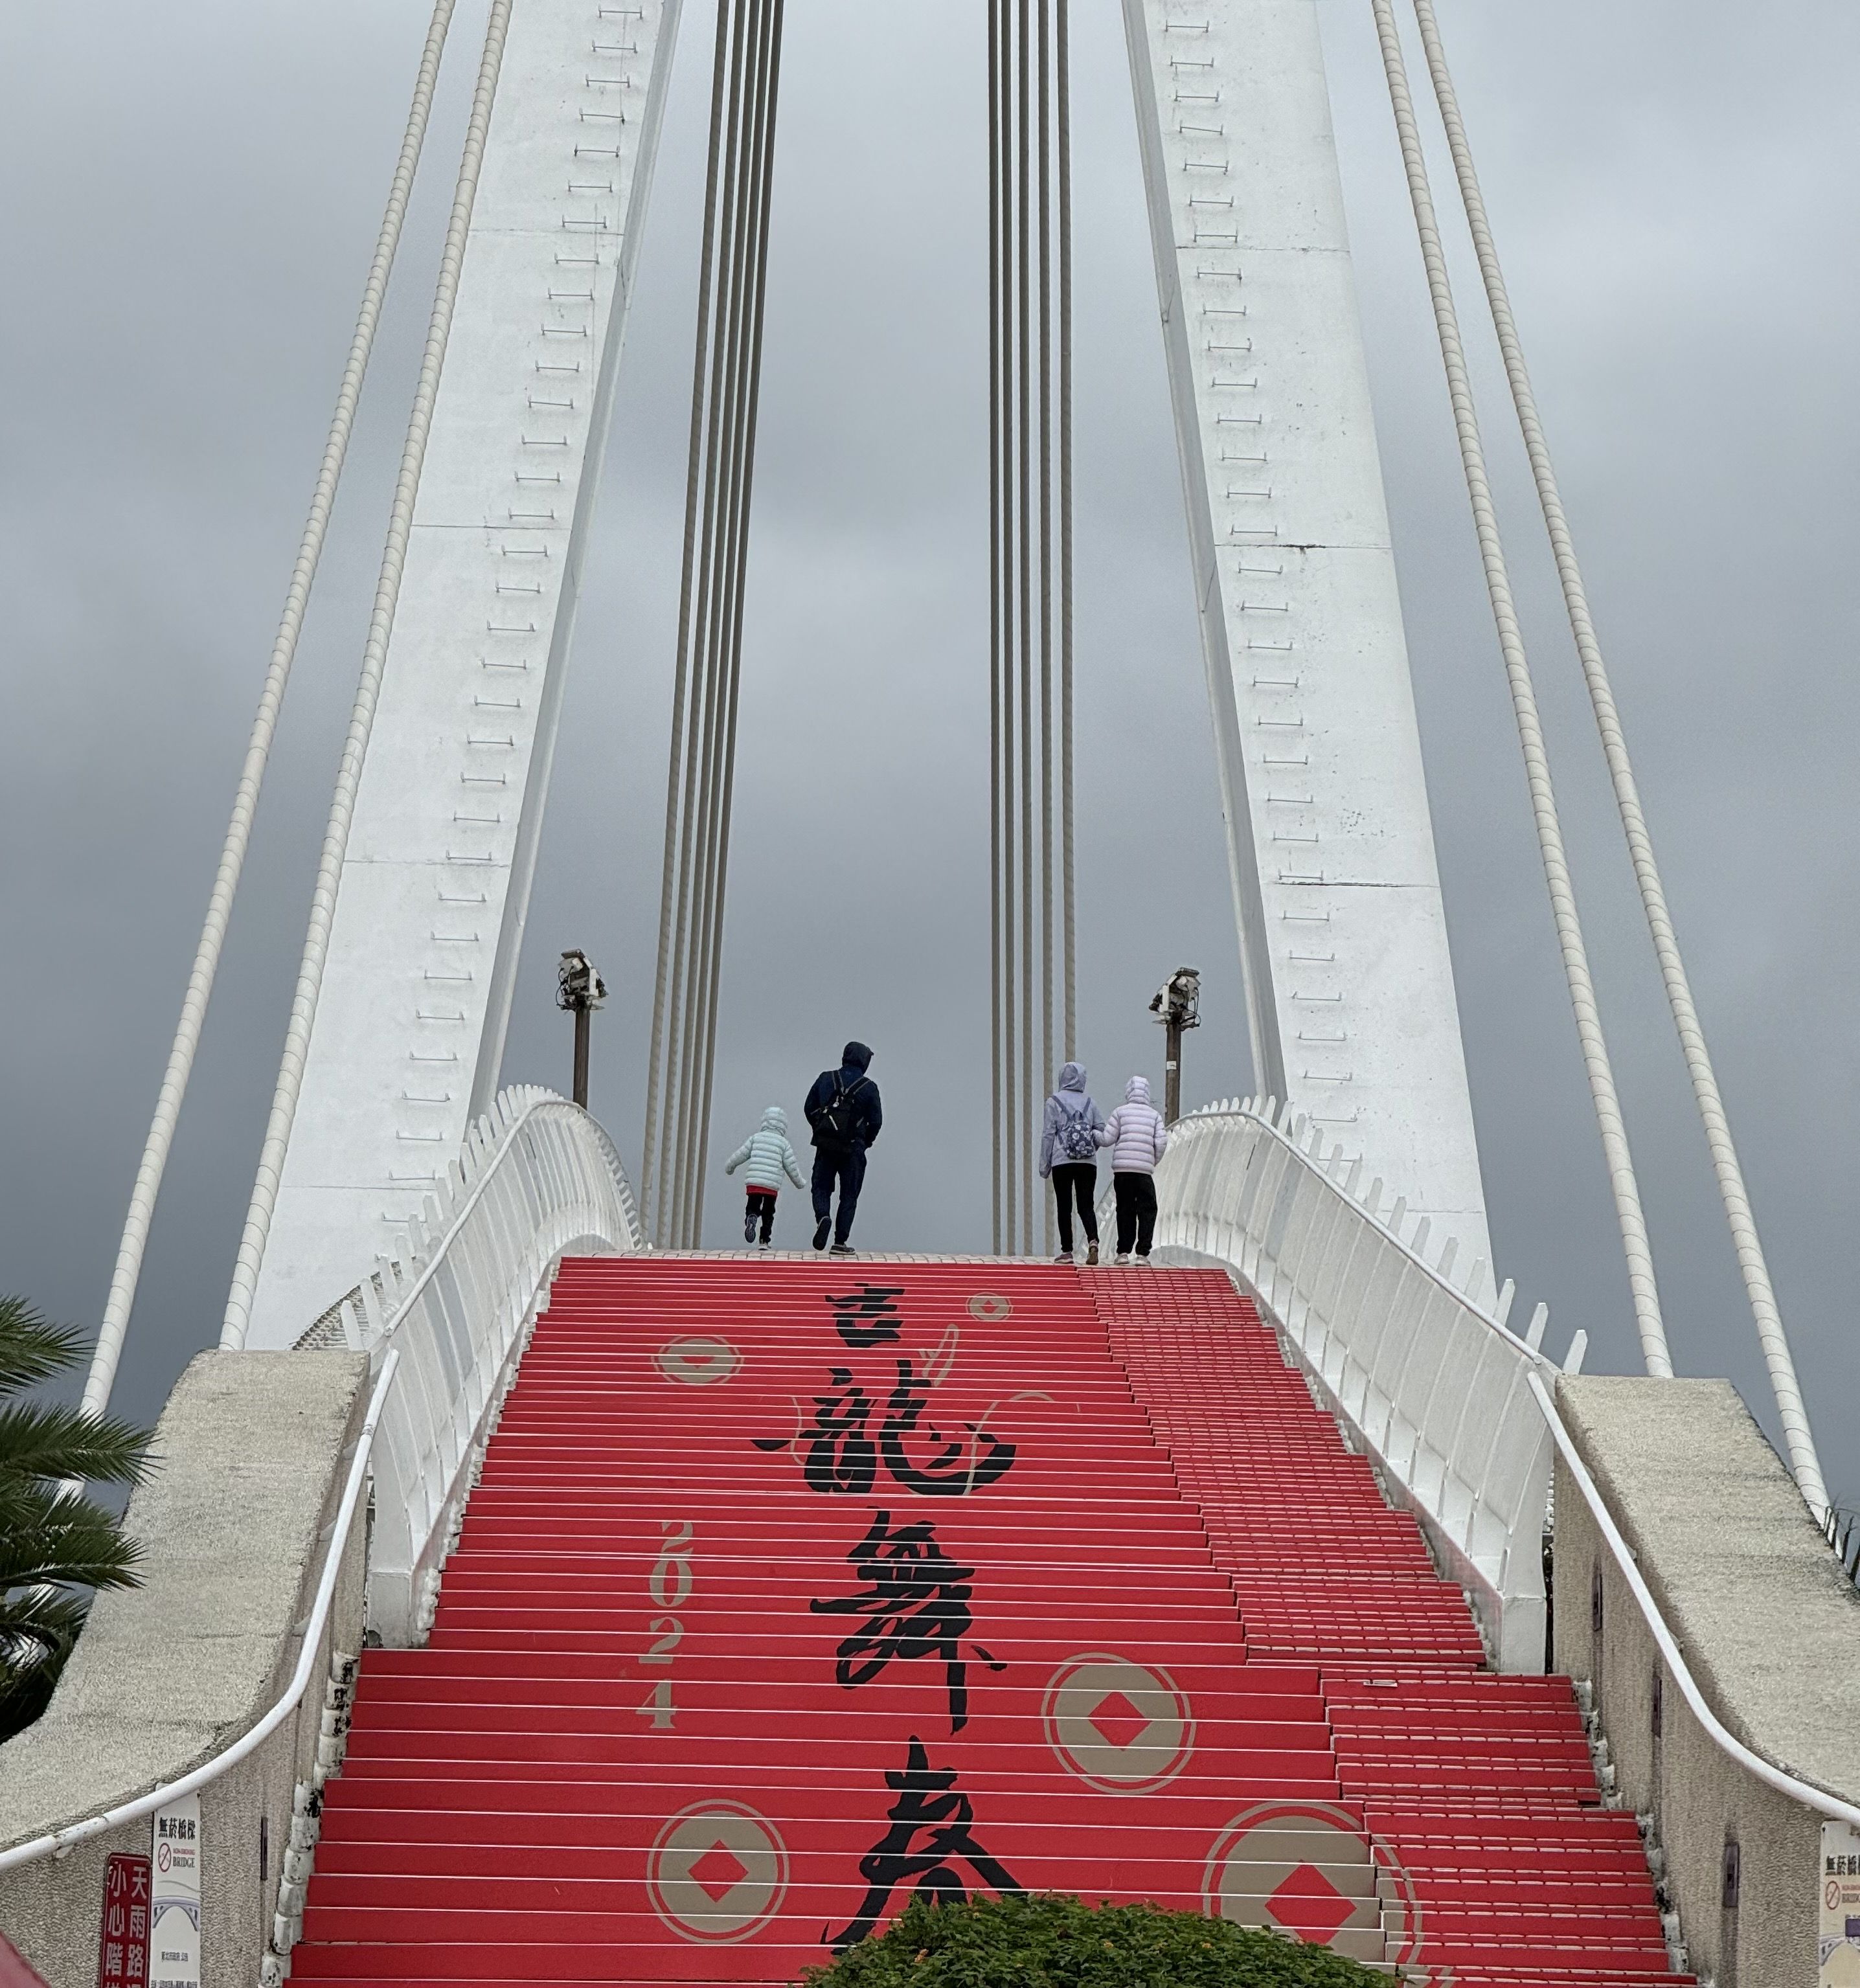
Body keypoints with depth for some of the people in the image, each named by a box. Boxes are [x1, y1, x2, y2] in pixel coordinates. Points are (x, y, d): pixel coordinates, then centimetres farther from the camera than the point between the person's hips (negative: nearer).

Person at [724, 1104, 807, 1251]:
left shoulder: (755, 1138, 7)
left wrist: (729, 1167, 27)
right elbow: (791, 1166, 6)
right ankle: (766, 1241, 12)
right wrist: (800, 1182, 21)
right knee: (768, 1214, 14)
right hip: (773, 1186, 0)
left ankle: (751, 1218, -24)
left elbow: (740, 1155, 10)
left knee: (752, 1207, 10)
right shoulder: (784, 1143, 5)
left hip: (754, 1183, 0)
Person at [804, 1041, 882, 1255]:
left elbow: (810, 1109, 6)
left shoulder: (825, 1079, 2)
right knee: (849, 1195, 8)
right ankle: (840, 1242, 5)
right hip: (853, 1149, -1)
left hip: (825, 1146, 1)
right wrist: (865, 1142, 15)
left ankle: (823, 1217, -18)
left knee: (821, 1188, 13)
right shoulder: (869, 1087, -4)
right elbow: (876, 1121, -3)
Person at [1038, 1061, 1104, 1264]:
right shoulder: (1088, 1100, 9)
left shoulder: (1054, 1102, -1)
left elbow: (1048, 1135, -2)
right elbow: (1102, 1127, 5)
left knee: (1064, 1207, 3)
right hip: (1088, 1162, 3)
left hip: (1062, 1162, -3)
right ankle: (1092, 1240, -18)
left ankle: (1066, 1251, 2)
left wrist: (1044, 1165, 2)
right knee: (1086, 1205, 6)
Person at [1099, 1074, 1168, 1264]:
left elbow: (1107, 1139, 1)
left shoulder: (1120, 1112, 5)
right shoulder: (1155, 1115, 9)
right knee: (1147, 1211, 7)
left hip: (1121, 1169, 0)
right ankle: (1142, 1253, -1)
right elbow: (1161, 1143, 1)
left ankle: (1123, 1252, 8)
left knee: (1125, 1210, 10)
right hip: (1144, 1170, 0)